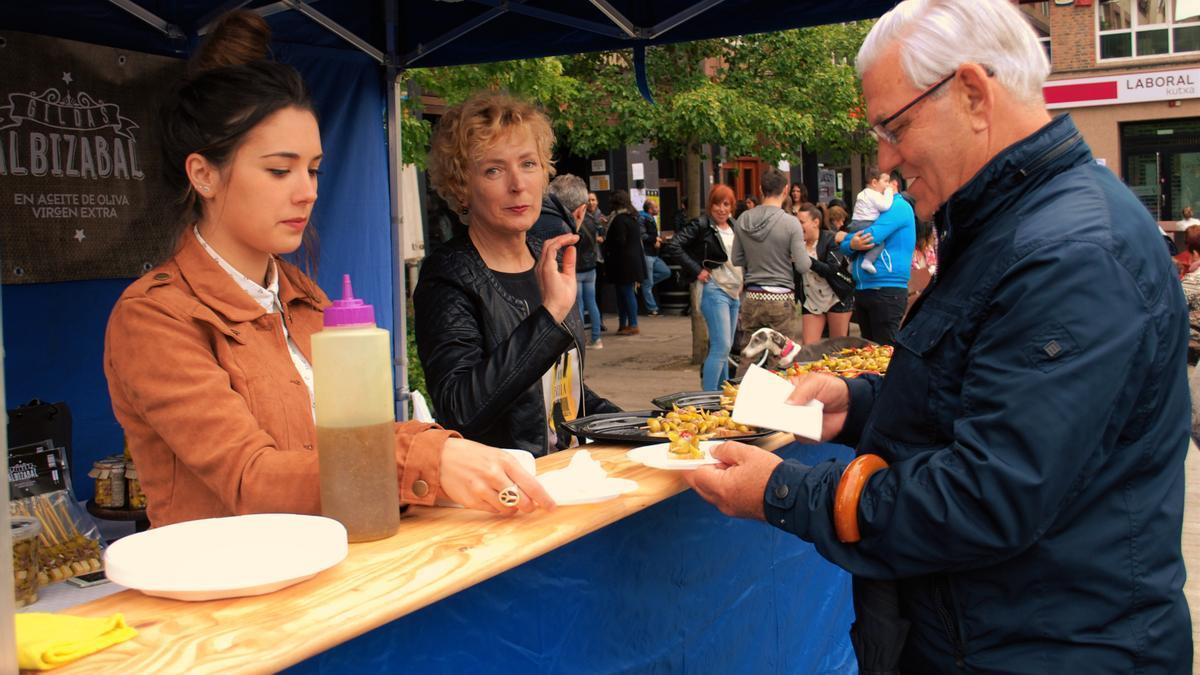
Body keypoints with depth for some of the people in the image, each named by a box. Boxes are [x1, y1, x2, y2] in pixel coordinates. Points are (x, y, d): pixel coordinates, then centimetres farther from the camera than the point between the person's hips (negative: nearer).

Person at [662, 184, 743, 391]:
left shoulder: (733, 227, 12)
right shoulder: (701, 225, -9)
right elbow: (673, 247, -18)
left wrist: (741, 280, 14)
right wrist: (696, 270, -16)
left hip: (734, 292, 8)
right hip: (714, 290, -8)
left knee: (725, 348, 14)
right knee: (721, 347, -13)